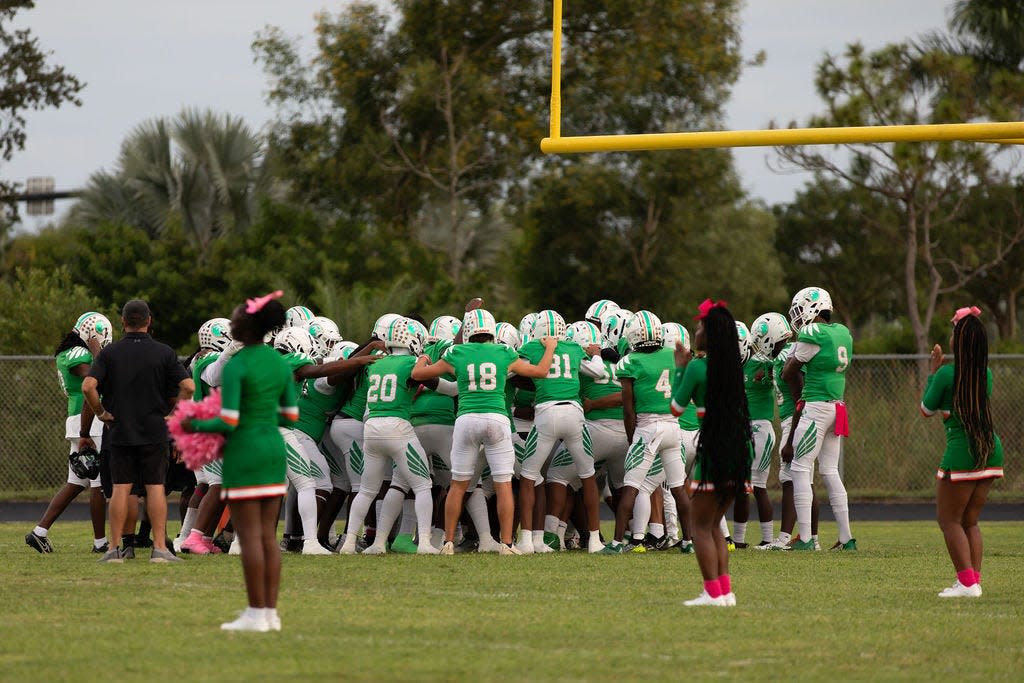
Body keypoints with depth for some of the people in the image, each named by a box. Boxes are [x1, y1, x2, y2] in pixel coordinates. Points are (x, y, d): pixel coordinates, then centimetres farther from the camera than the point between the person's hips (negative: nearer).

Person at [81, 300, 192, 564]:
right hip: (155, 433, -1)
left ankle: (114, 548, 2)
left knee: (121, 489, 4)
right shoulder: (164, 353, -1)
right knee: (155, 488, 2)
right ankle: (160, 548, -2)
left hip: (120, 433, 1)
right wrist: (171, 413, 2)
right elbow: (188, 387, -9)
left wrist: (101, 413, 1)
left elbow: (88, 386, -12)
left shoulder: (110, 353, -1)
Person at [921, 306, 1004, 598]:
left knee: (949, 520, 2)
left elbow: (926, 409, 4)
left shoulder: (947, 374, -10)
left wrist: (933, 371, 11)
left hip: (962, 451, -7)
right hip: (992, 449, 7)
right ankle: (974, 579, 8)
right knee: (970, 521, 16)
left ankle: (967, 582, -8)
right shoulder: (986, 375, 8)